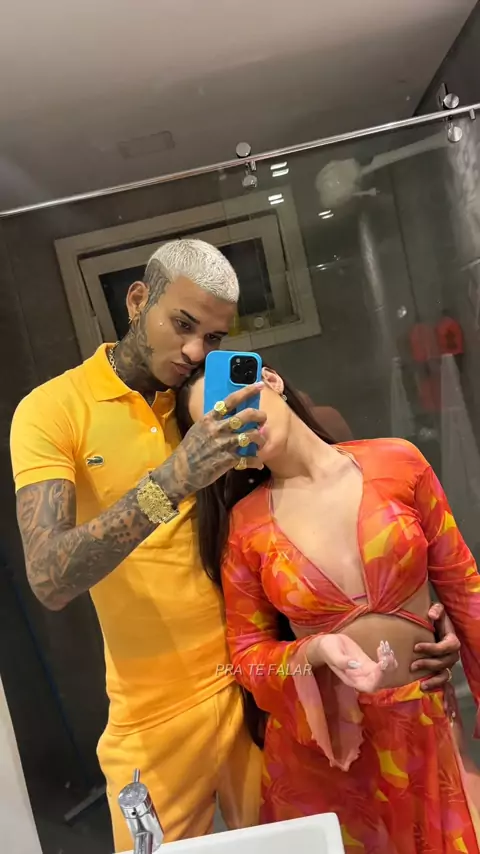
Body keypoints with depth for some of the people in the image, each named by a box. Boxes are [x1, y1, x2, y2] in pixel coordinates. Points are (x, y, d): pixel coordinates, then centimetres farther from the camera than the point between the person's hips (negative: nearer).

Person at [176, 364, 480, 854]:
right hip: (318, 740, 0)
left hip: (424, 723, 1)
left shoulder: (398, 463, -10)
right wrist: (316, 651, -21)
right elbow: (247, 655, -2)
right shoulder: (242, 525, -10)